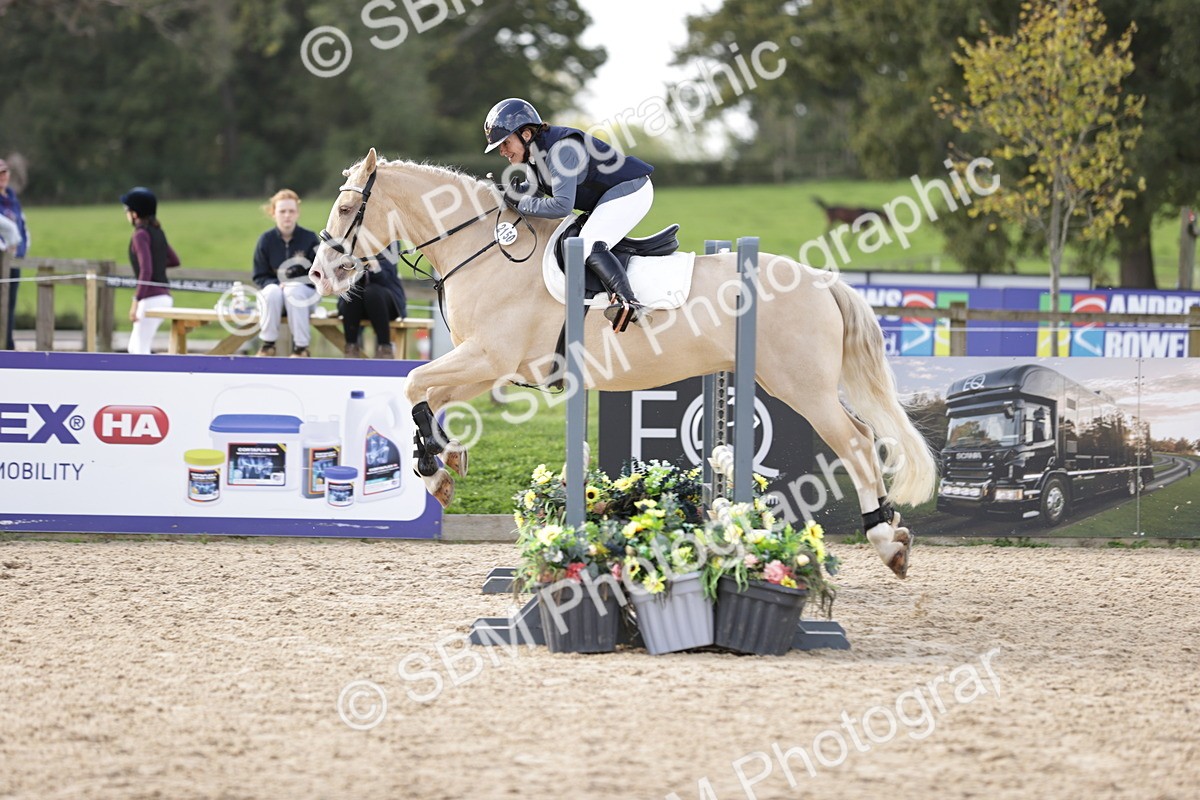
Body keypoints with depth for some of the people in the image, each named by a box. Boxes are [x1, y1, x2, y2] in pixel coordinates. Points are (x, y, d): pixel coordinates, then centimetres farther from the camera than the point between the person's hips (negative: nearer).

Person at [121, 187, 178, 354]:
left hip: (151, 299, -9)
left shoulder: (141, 235, -12)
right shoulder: (157, 232, 12)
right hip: (164, 297, 9)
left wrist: (136, 301, -24)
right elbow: (174, 261, 23)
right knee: (134, 347, 17)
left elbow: (146, 271, -22)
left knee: (141, 351, -5)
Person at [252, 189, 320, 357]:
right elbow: (260, 277, -1)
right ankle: (268, 344, -22)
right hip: (274, 286, 1)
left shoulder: (309, 238, -8)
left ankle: (301, 347, -28)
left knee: (294, 291, -35)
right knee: (273, 291, -34)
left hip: (304, 294, -1)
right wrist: (278, 284, -21)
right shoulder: (266, 240, -4)